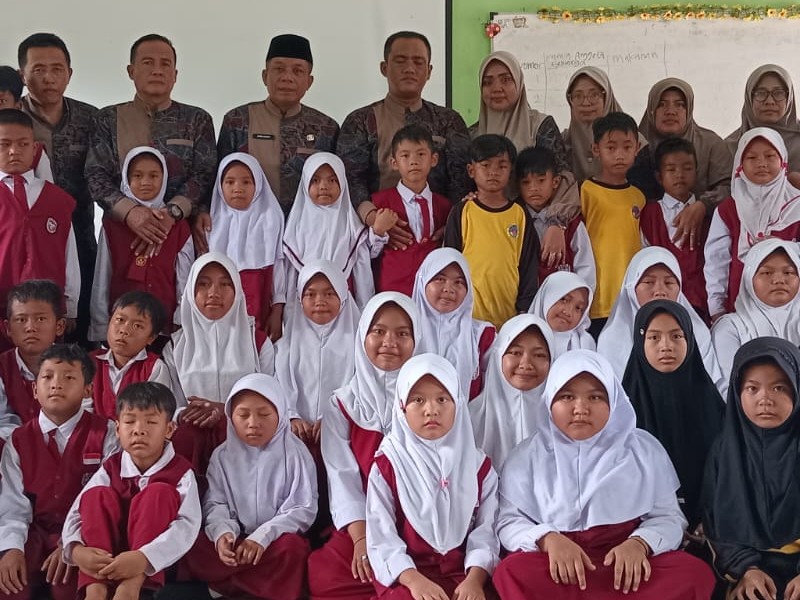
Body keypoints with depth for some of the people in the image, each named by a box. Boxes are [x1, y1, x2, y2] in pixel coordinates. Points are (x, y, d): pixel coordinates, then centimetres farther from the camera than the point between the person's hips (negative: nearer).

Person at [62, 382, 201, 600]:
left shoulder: (181, 472, -8)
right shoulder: (110, 469, 2)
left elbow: (187, 525, -23)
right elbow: (77, 514, -9)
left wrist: (144, 558, -40)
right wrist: (76, 550, -33)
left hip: (157, 563, -3)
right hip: (107, 560, 3)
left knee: (159, 493, -23)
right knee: (97, 495, -17)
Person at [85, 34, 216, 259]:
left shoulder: (197, 120, 10)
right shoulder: (108, 119, 11)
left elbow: (204, 175, 0)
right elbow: (96, 176, 2)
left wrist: (171, 213, -17)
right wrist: (130, 211, -16)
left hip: (181, 232, 0)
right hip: (120, 231, 0)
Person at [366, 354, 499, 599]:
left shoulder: (478, 465, 9)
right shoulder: (387, 466, 4)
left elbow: (486, 531, 2)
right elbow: (381, 537, -3)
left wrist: (475, 578, -16)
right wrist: (414, 579, -19)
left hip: (463, 573, 2)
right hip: (405, 576, -2)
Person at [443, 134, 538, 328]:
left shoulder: (520, 216, 6)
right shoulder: (461, 213, 1)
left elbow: (529, 266, 9)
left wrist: (525, 308, 4)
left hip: (510, 315, 1)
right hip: (468, 313, -1)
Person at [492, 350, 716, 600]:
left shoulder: (644, 450, 13)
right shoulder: (528, 455, 10)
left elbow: (668, 517, 8)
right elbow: (509, 522, 3)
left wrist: (639, 544, -15)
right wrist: (548, 539, -19)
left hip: (628, 567, 1)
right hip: (559, 569, -1)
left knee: (695, 573, -29)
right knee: (513, 573, -35)